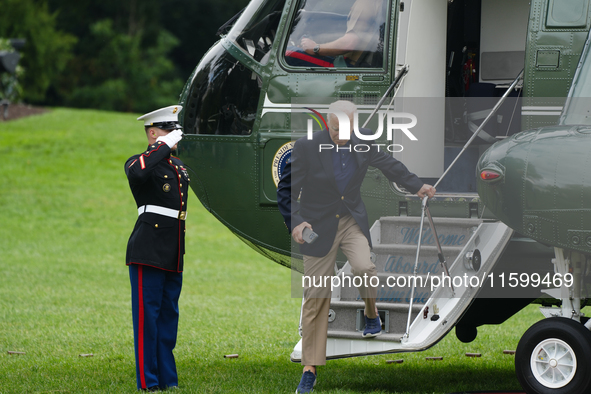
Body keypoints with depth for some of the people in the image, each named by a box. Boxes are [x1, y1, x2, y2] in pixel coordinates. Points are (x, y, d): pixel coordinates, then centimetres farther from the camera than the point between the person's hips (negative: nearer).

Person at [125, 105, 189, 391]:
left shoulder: (179, 166, 18)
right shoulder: (140, 161, -6)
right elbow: (137, 174, -30)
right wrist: (165, 147, -23)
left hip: (173, 255, 8)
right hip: (148, 252, -8)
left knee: (169, 316, 10)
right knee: (147, 315, -5)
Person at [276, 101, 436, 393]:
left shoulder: (363, 143, -4)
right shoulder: (307, 146, -14)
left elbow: (388, 164, 16)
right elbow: (286, 190, -9)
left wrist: (417, 185, 24)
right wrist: (294, 223, -22)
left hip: (352, 221, 2)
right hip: (318, 226, -2)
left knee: (363, 268, -26)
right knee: (315, 299, -1)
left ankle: (371, 313, 9)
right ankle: (310, 369, 9)